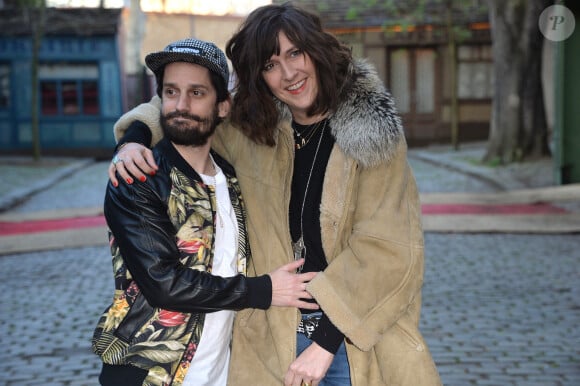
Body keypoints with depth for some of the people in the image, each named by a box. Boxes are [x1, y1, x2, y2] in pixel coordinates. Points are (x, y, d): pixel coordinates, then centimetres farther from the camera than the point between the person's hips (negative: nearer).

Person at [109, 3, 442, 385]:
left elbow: (385, 247, -12)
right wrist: (134, 138, -7)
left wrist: (326, 341, -15)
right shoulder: (248, 132, 1)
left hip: (361, 342, -2)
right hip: (274, 342, 3)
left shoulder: (371, 132, -8)